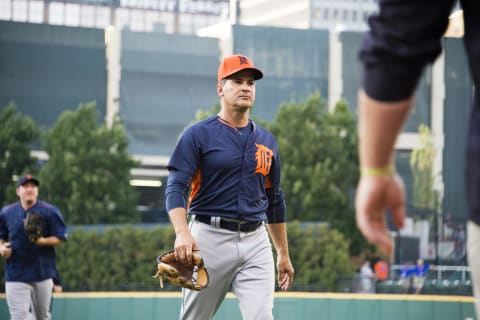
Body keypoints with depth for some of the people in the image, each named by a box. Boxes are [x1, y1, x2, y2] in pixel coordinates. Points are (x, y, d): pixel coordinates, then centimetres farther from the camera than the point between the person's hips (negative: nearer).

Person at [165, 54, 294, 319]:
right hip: (209, 238, -3)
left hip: (256, 241, 3)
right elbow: (175, 188, -11)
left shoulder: (267, 141, 14)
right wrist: (182, 233, -28)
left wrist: (283, 254, 22)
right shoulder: (198, 135, -1)